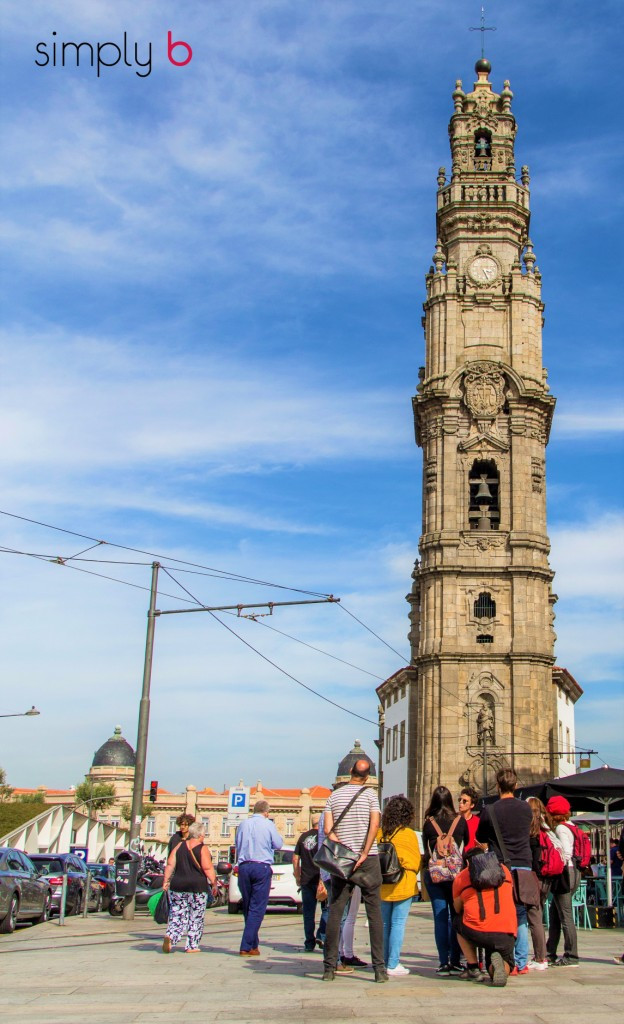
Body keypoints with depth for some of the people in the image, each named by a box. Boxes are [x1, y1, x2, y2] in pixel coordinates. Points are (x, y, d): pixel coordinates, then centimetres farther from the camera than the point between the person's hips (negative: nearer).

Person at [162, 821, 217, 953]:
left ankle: (170, 936, -16)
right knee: (196, 918, 8)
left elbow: (170, 865, 5)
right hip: (197, 887, -4)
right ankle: (192, 946, 8)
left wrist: (166, 881, 10)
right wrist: (214, 883, -4)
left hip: (178, 886, 4)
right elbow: (208, 869, -12)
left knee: (177, 915, 8)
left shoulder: (179, 846, 7)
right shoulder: (203, 849, -6)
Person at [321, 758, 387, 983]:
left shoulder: (334, 796, 7)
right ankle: (379, 968, 0)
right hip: (368, 860, -2)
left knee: (335, 912, 5)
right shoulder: (370, 794, -1)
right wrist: (364, 854, -13)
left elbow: (328, 830, -2)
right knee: (374, 913, 3)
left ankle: (329, 967, 5)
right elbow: (374, 825, -13)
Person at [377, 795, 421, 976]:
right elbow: (416, 862, -2)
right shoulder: (408, 834, -9)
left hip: (382, 887, 4)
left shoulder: (379, 833, 0)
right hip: (403, 886, -4)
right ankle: (393, 965, 0)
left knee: (384, 924, 13)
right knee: (398, 924, 0)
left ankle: (384, 962, 18)